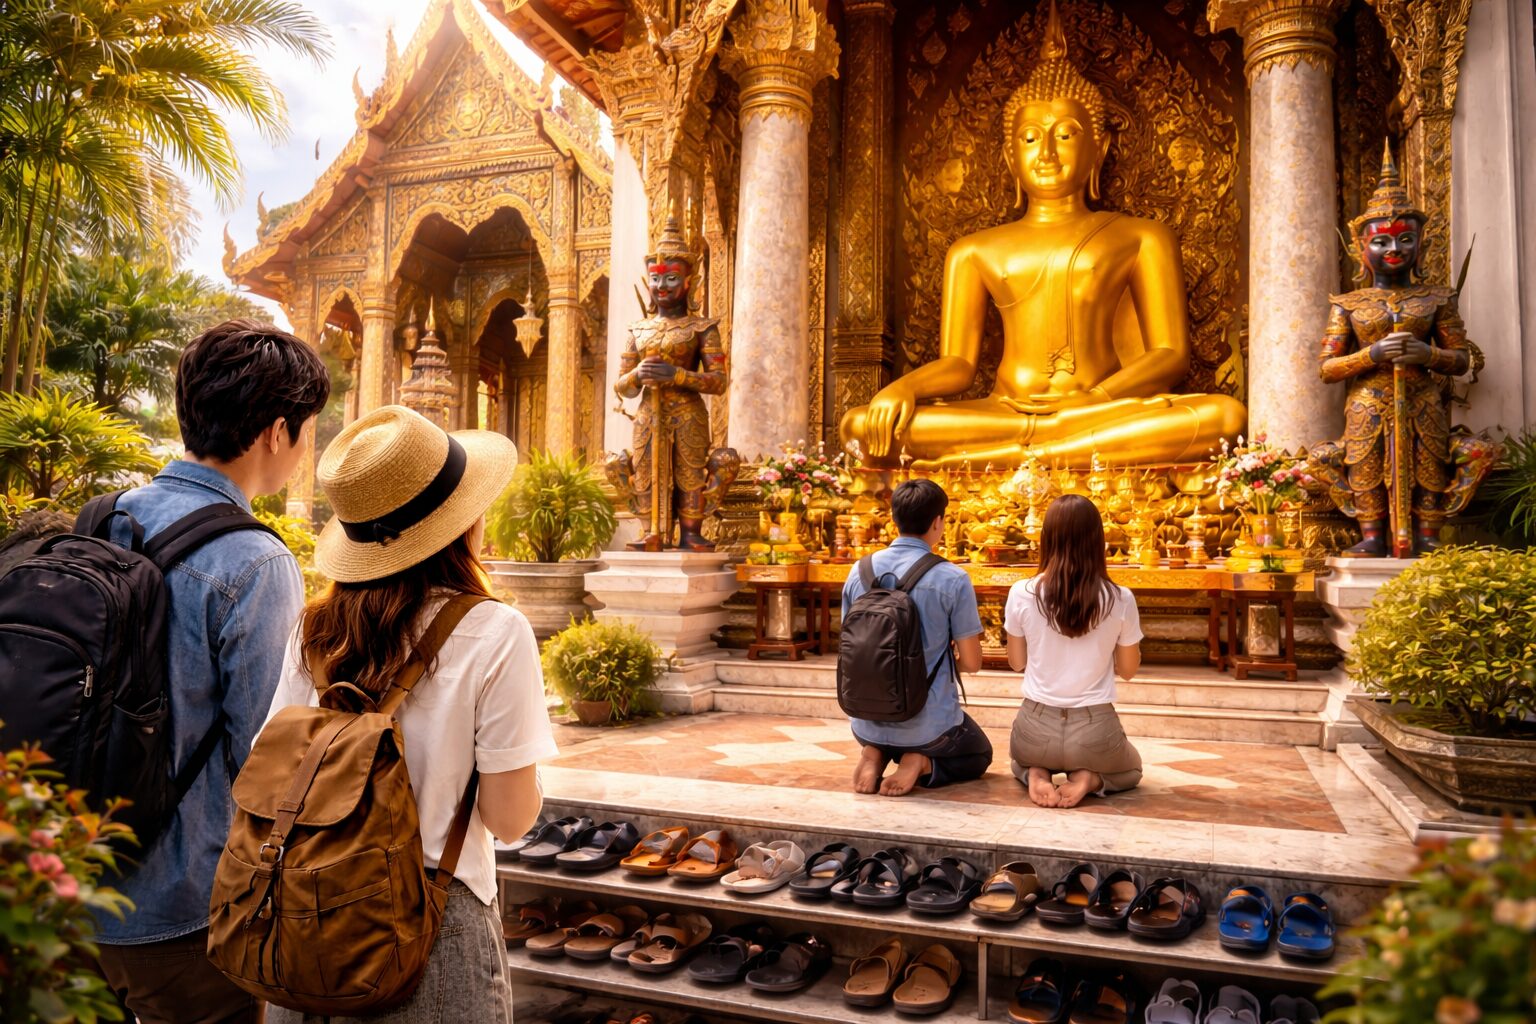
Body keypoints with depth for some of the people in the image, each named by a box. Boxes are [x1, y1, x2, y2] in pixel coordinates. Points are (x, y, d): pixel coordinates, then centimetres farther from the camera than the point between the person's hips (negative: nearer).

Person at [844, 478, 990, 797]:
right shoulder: (952, 579, -16)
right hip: (928, 726, -4)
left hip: (867, 724, 4)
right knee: (980, 755, 29)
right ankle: (922, 765, -2)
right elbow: (972, 663, -9)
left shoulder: (859, 573, -4)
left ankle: (876, 756, 5)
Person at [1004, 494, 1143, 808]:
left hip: (1036, 727, 1)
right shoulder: (1120, 599, -12)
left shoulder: (1021, 594, -11)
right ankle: (1089, 778, 3)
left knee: (1019, 759, 39)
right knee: (1131, 769, 35)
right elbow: (1128, 669, 4)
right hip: (1095, 730, -1)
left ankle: (1036, 774, 4)